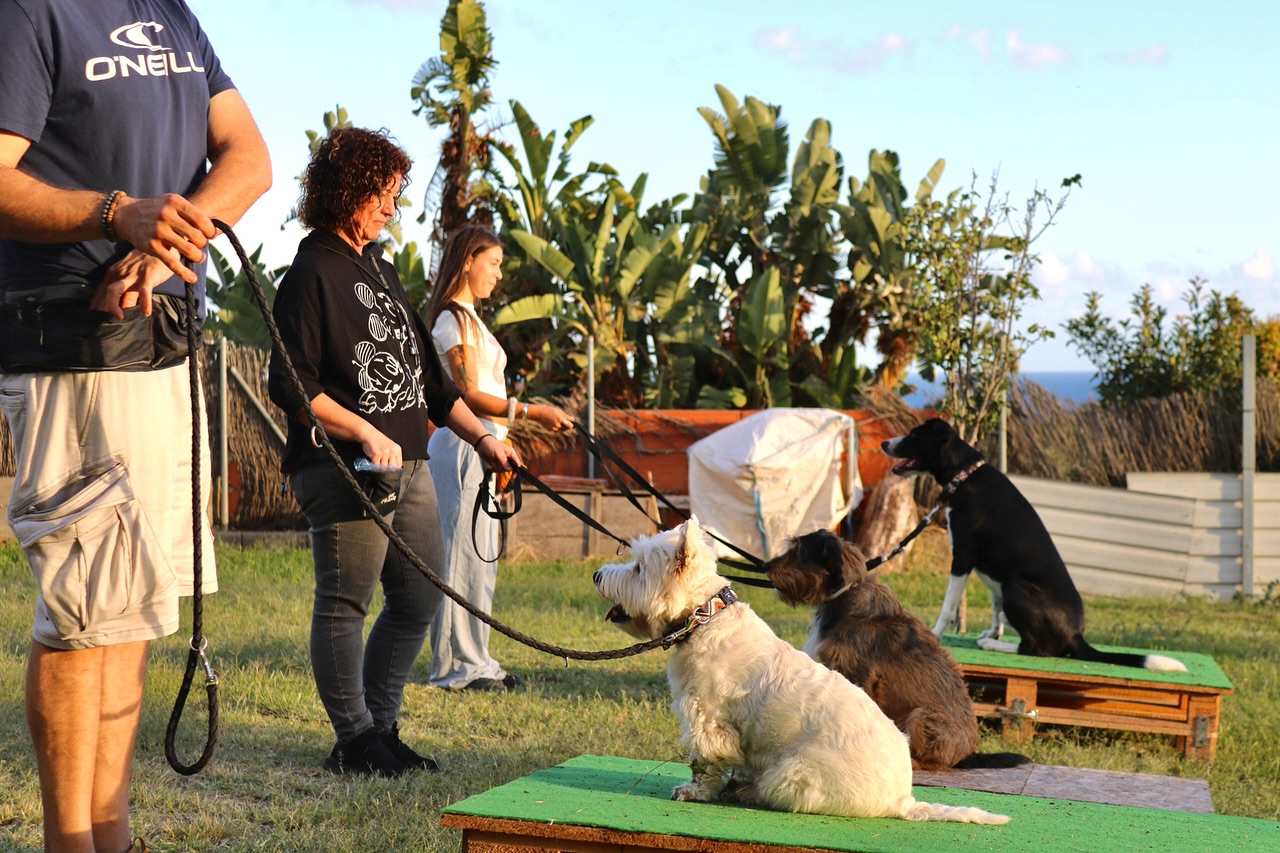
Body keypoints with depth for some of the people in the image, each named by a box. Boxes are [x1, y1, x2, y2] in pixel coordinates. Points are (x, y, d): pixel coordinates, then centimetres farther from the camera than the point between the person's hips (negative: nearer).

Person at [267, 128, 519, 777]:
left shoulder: (381, 271, 19)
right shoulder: (312, 273, -7)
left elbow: (427, 373, 23)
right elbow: (288, 385, -14)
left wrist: (482, 438, 20)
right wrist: (365, 432, -20)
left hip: (408, 467, 9)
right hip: (346, 471, -9)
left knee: (419, 602, 11)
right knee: (345, 604, -2)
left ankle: (381, 729, 21)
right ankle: (354, 742, 7)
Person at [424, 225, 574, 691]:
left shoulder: (468, 318, 19)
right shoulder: (453, 319, -11)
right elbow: (467, 395, -17)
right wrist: (531, 411, -21)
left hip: (482, 446, 10)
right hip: (463, 446, -10)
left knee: (480, 557, 12)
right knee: (464, 555, -7)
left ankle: (473, 661, 17)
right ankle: (458, 666, -3)